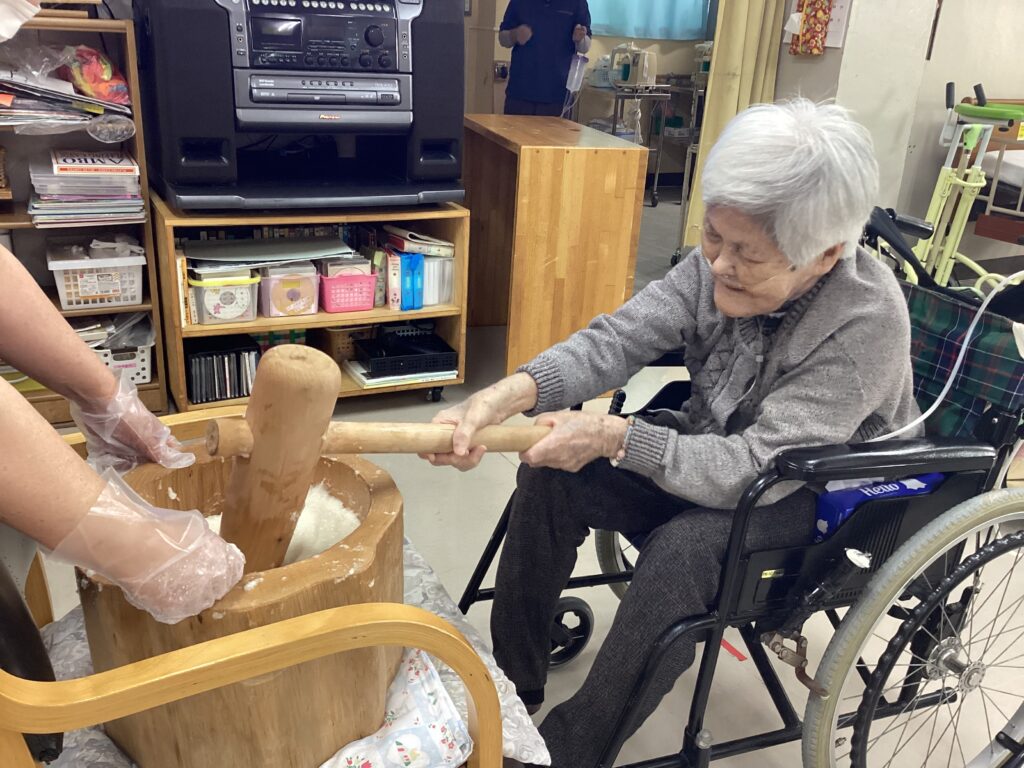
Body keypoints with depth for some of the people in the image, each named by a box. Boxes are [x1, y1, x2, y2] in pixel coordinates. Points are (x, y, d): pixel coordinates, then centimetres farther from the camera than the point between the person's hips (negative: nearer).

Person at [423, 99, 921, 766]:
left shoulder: (867, 322, -30)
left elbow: (758, 468, -31)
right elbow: (619, 338, -19)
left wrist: (613, 437, -33)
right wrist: (508, 396, -36)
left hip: (813, 499, -5)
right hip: (715, 452, 6)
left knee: (684, 547, -34)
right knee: (552, 475, -10)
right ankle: (510, 687, 4)